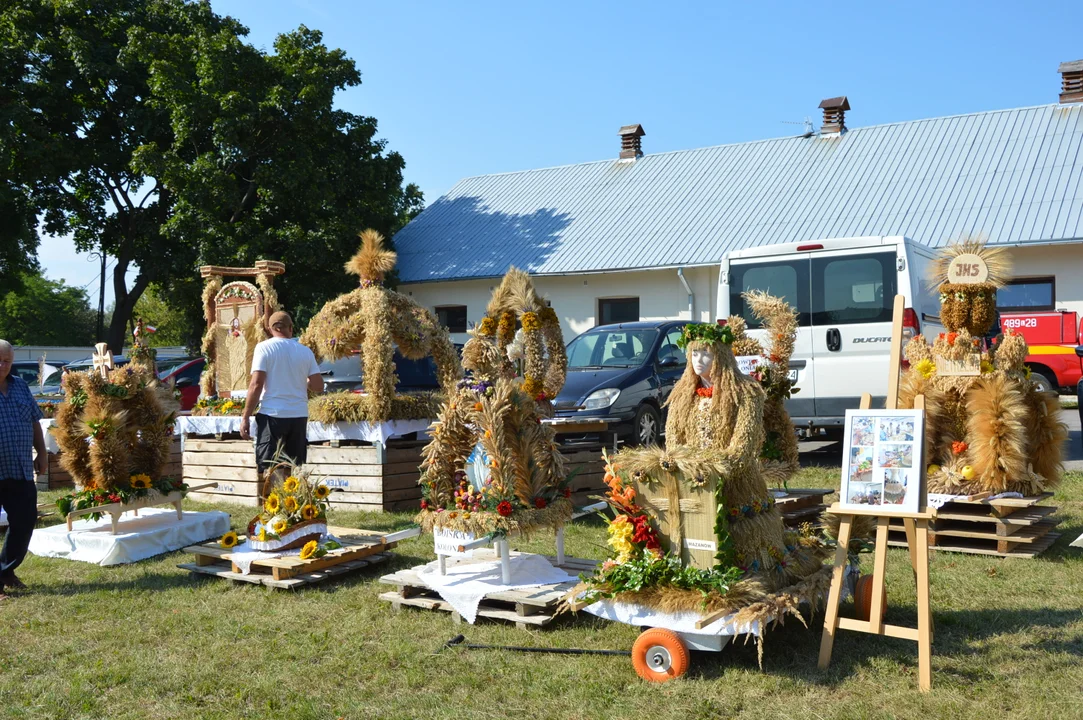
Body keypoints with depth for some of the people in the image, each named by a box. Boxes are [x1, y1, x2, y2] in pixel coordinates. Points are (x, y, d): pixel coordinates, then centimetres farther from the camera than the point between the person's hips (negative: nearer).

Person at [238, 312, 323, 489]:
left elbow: (256, 385, -10)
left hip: (272, 414, -4)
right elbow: (318, 386, 5)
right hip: (299, 415, 4)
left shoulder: (264, 348, -3)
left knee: (268, 468, -1)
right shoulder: (305, 351, 7)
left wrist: (245, 417, -5)